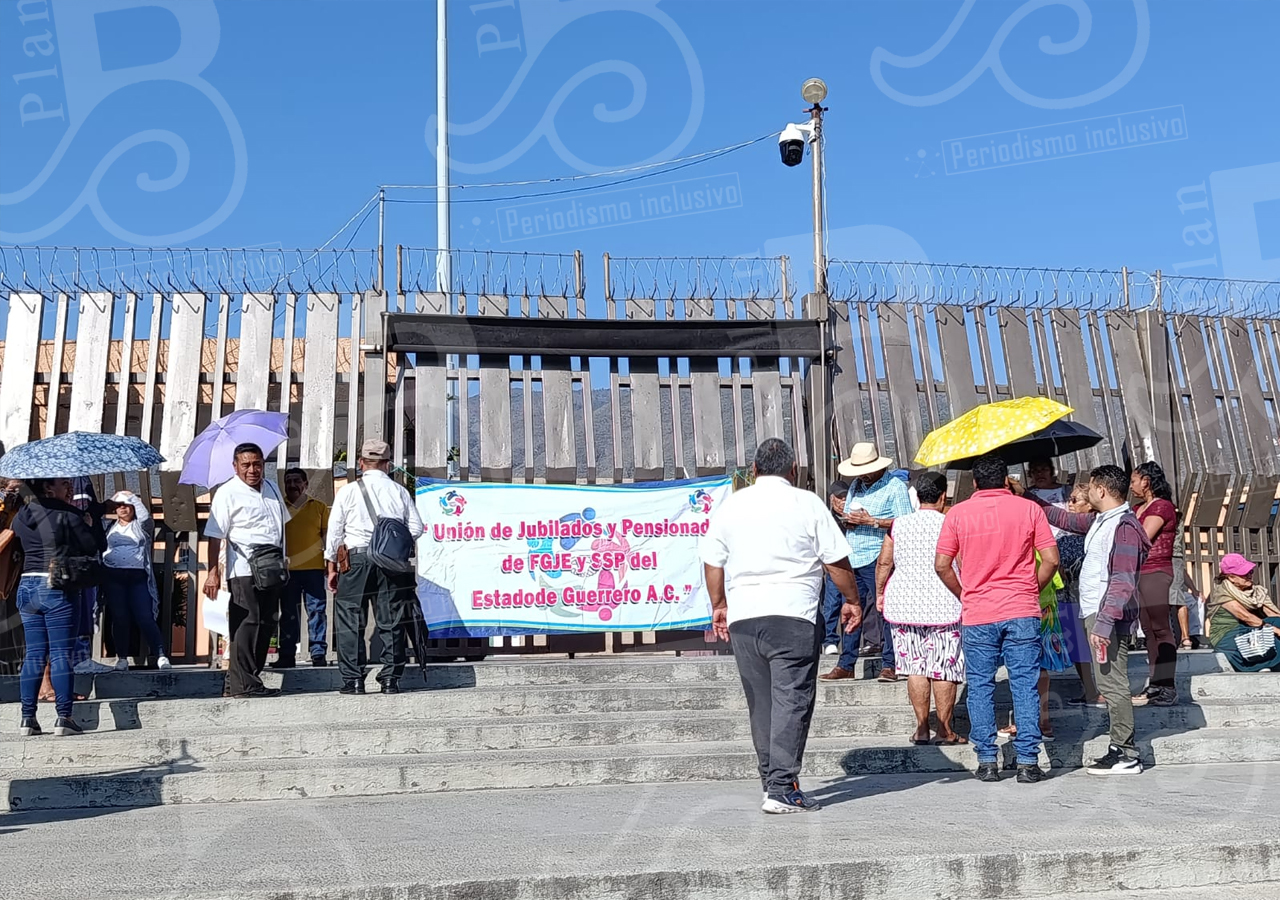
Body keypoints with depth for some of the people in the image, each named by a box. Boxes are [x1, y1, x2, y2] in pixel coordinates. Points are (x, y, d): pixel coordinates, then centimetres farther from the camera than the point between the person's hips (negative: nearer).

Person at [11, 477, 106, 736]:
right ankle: (64, 718, -2)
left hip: (27, 586, 6)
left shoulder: (21, 517, 8)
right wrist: (88, 523, 11)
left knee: (34, 655, 10)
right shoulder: (66, 516, -10)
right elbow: (98, 545, -8)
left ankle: (28, 718, 10)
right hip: (58, 589, -6)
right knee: (61, 654, -3)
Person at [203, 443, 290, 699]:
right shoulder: (227, 493, -6)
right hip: (244, 570, -7)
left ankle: (246, 678, 18)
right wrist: (213, 572, -18)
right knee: (248, 623, -10)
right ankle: (242, 683, -6)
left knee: (267, 623, 9)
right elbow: (215, 536, -11)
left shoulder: (271, 488, 15)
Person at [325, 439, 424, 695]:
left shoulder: (348, 491, 2)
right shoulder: (399, 491, 6)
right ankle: (390, 679, 8)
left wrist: (332, 568, 9)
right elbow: (416, 528, 3)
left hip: (356, 559, -2)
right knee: (391, 621, 8)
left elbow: (334, 531, 3)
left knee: (349, 620, 6)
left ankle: (353, 679, 4)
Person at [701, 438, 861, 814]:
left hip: (742, 617, 4)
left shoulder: (731, 504, 10)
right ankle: (782, 789, -7)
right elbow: (836, 561, 1)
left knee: (760, 704, 13)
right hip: (793, 615, -4)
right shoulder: (807, 503, 0)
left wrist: (719, 606, 25)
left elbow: (712, 562, 13)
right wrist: (851, 600, 14)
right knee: (791, 700, -3)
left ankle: (772, 780, 21)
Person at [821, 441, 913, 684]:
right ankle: (845, 665, 13)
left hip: (877, 560, -7)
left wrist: (871, 521, -18)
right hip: (852, 558, 7)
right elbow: (847, 512, 24)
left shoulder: (895, 486, -5)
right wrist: (849, 519, -1)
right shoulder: (856, 485, 17)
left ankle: (889, 665, 2)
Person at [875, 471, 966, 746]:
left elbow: (884, 563, 4)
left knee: (915, 667, 9)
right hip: (942, 606, -3)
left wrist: (880, 593, 16)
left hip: (904, 604, 3)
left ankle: (922, 728, 12)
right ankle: (945, 731, 9)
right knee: (943, 669, 4)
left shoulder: (898, 524, 2)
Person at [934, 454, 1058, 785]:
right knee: (1025, 685, 4)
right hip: (1023, 612, 0)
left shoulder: (958, 513, 1)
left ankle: (987, 761, 9)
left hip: (977, 614, 0)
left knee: (980, 687, 8)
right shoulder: (1028, 509, 1)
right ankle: (1028, 762, 4)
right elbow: (1050, 560, -2)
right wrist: (1031, 590, 12)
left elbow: (942, 565, -1)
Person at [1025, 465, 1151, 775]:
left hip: (1108, 616, -10)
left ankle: (1127, 756, -2)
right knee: (1109, 683, 12)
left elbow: (1123, 582, -21)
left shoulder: (1124, 527, -15)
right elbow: (1066, 520, 32)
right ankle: (1120, 749, 18)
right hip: (1096, 613, 10)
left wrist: (1104, 622, -25)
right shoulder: (1099, 521, 14)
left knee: (1113, 685, -7)